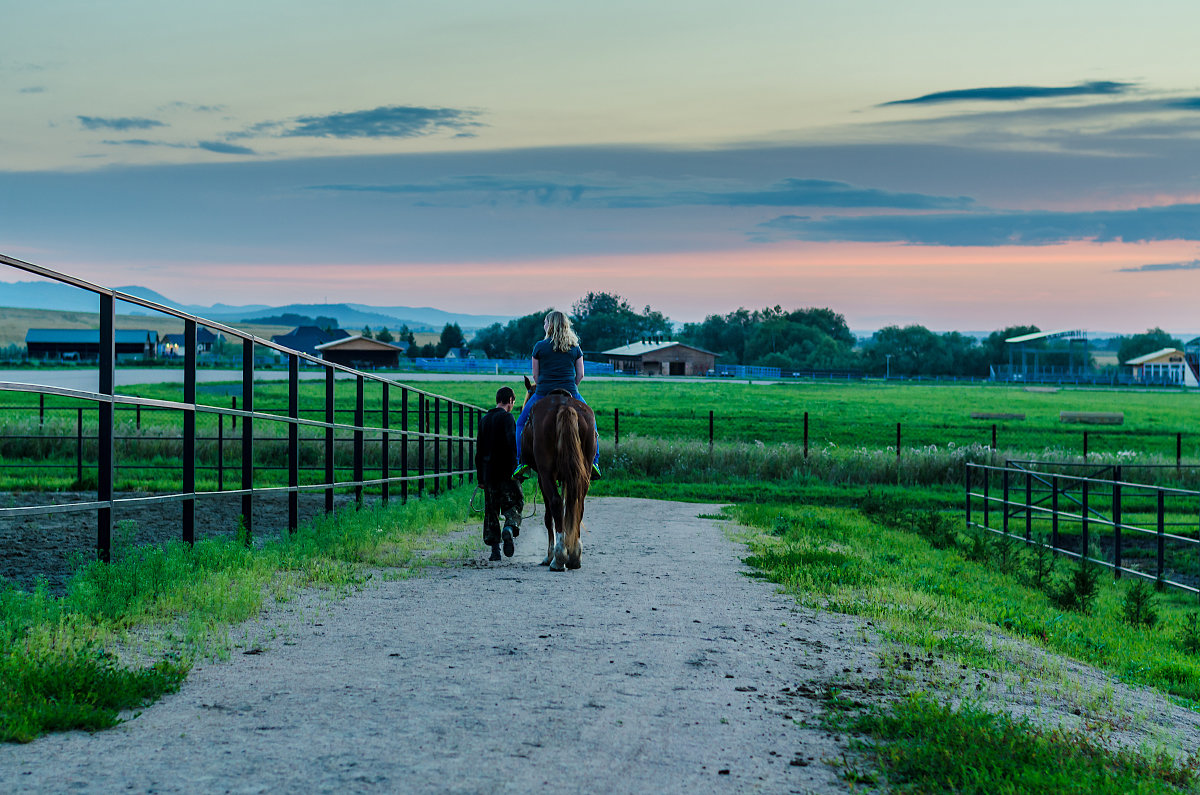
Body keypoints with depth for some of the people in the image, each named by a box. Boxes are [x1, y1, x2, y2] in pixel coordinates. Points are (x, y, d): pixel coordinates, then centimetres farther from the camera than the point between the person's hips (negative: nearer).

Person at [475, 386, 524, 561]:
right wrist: (515, 467, -16)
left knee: (491, 511, 8)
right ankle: (509, 529, -24)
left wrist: (480, 477, 20)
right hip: (506, 472, -5)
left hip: (488, 472, 5)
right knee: (514, 505, 4)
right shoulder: (507, 417, -6)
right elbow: (512, 443, -19)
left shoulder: (484, 420, 14)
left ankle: (494, 548, 4)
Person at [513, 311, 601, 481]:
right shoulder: (575, 347, 6)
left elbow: (535, 375, 3)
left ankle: (523, 461, 5)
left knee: (521, 423, 18)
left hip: (543, 394, -2)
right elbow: (580, 375, 6)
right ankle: (594, 461, 12)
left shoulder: (539, 347, 0)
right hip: (570, 393, 2)